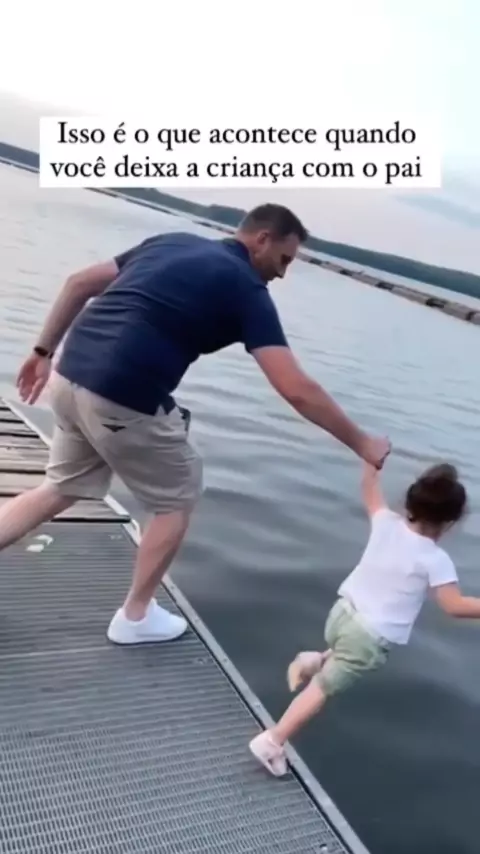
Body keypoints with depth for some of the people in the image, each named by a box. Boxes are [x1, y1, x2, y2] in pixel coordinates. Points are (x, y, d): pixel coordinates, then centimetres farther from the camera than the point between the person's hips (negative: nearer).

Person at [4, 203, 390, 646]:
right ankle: (136, 616, 27)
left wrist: (45, 352, 25)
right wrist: (361, 443, 0)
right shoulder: (246, 289, -2)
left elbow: (80, 284, 19)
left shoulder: (172, 242, 19)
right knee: (178, 496, 16)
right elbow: (297, 390, -9)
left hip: (70, 376, 8)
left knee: (62, 488, 27)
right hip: (123, 399, -7)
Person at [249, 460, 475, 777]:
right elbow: (455, 605, -19)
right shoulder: (436, 560, -14)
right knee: (323, 688, -1)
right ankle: (272, 741, -3)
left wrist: (373, 459, 26)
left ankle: (317, 661, 18)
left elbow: (371, 490, 15)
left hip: (343, 613, 6)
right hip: (371, 637, -6)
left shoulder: (387, 523, -1)